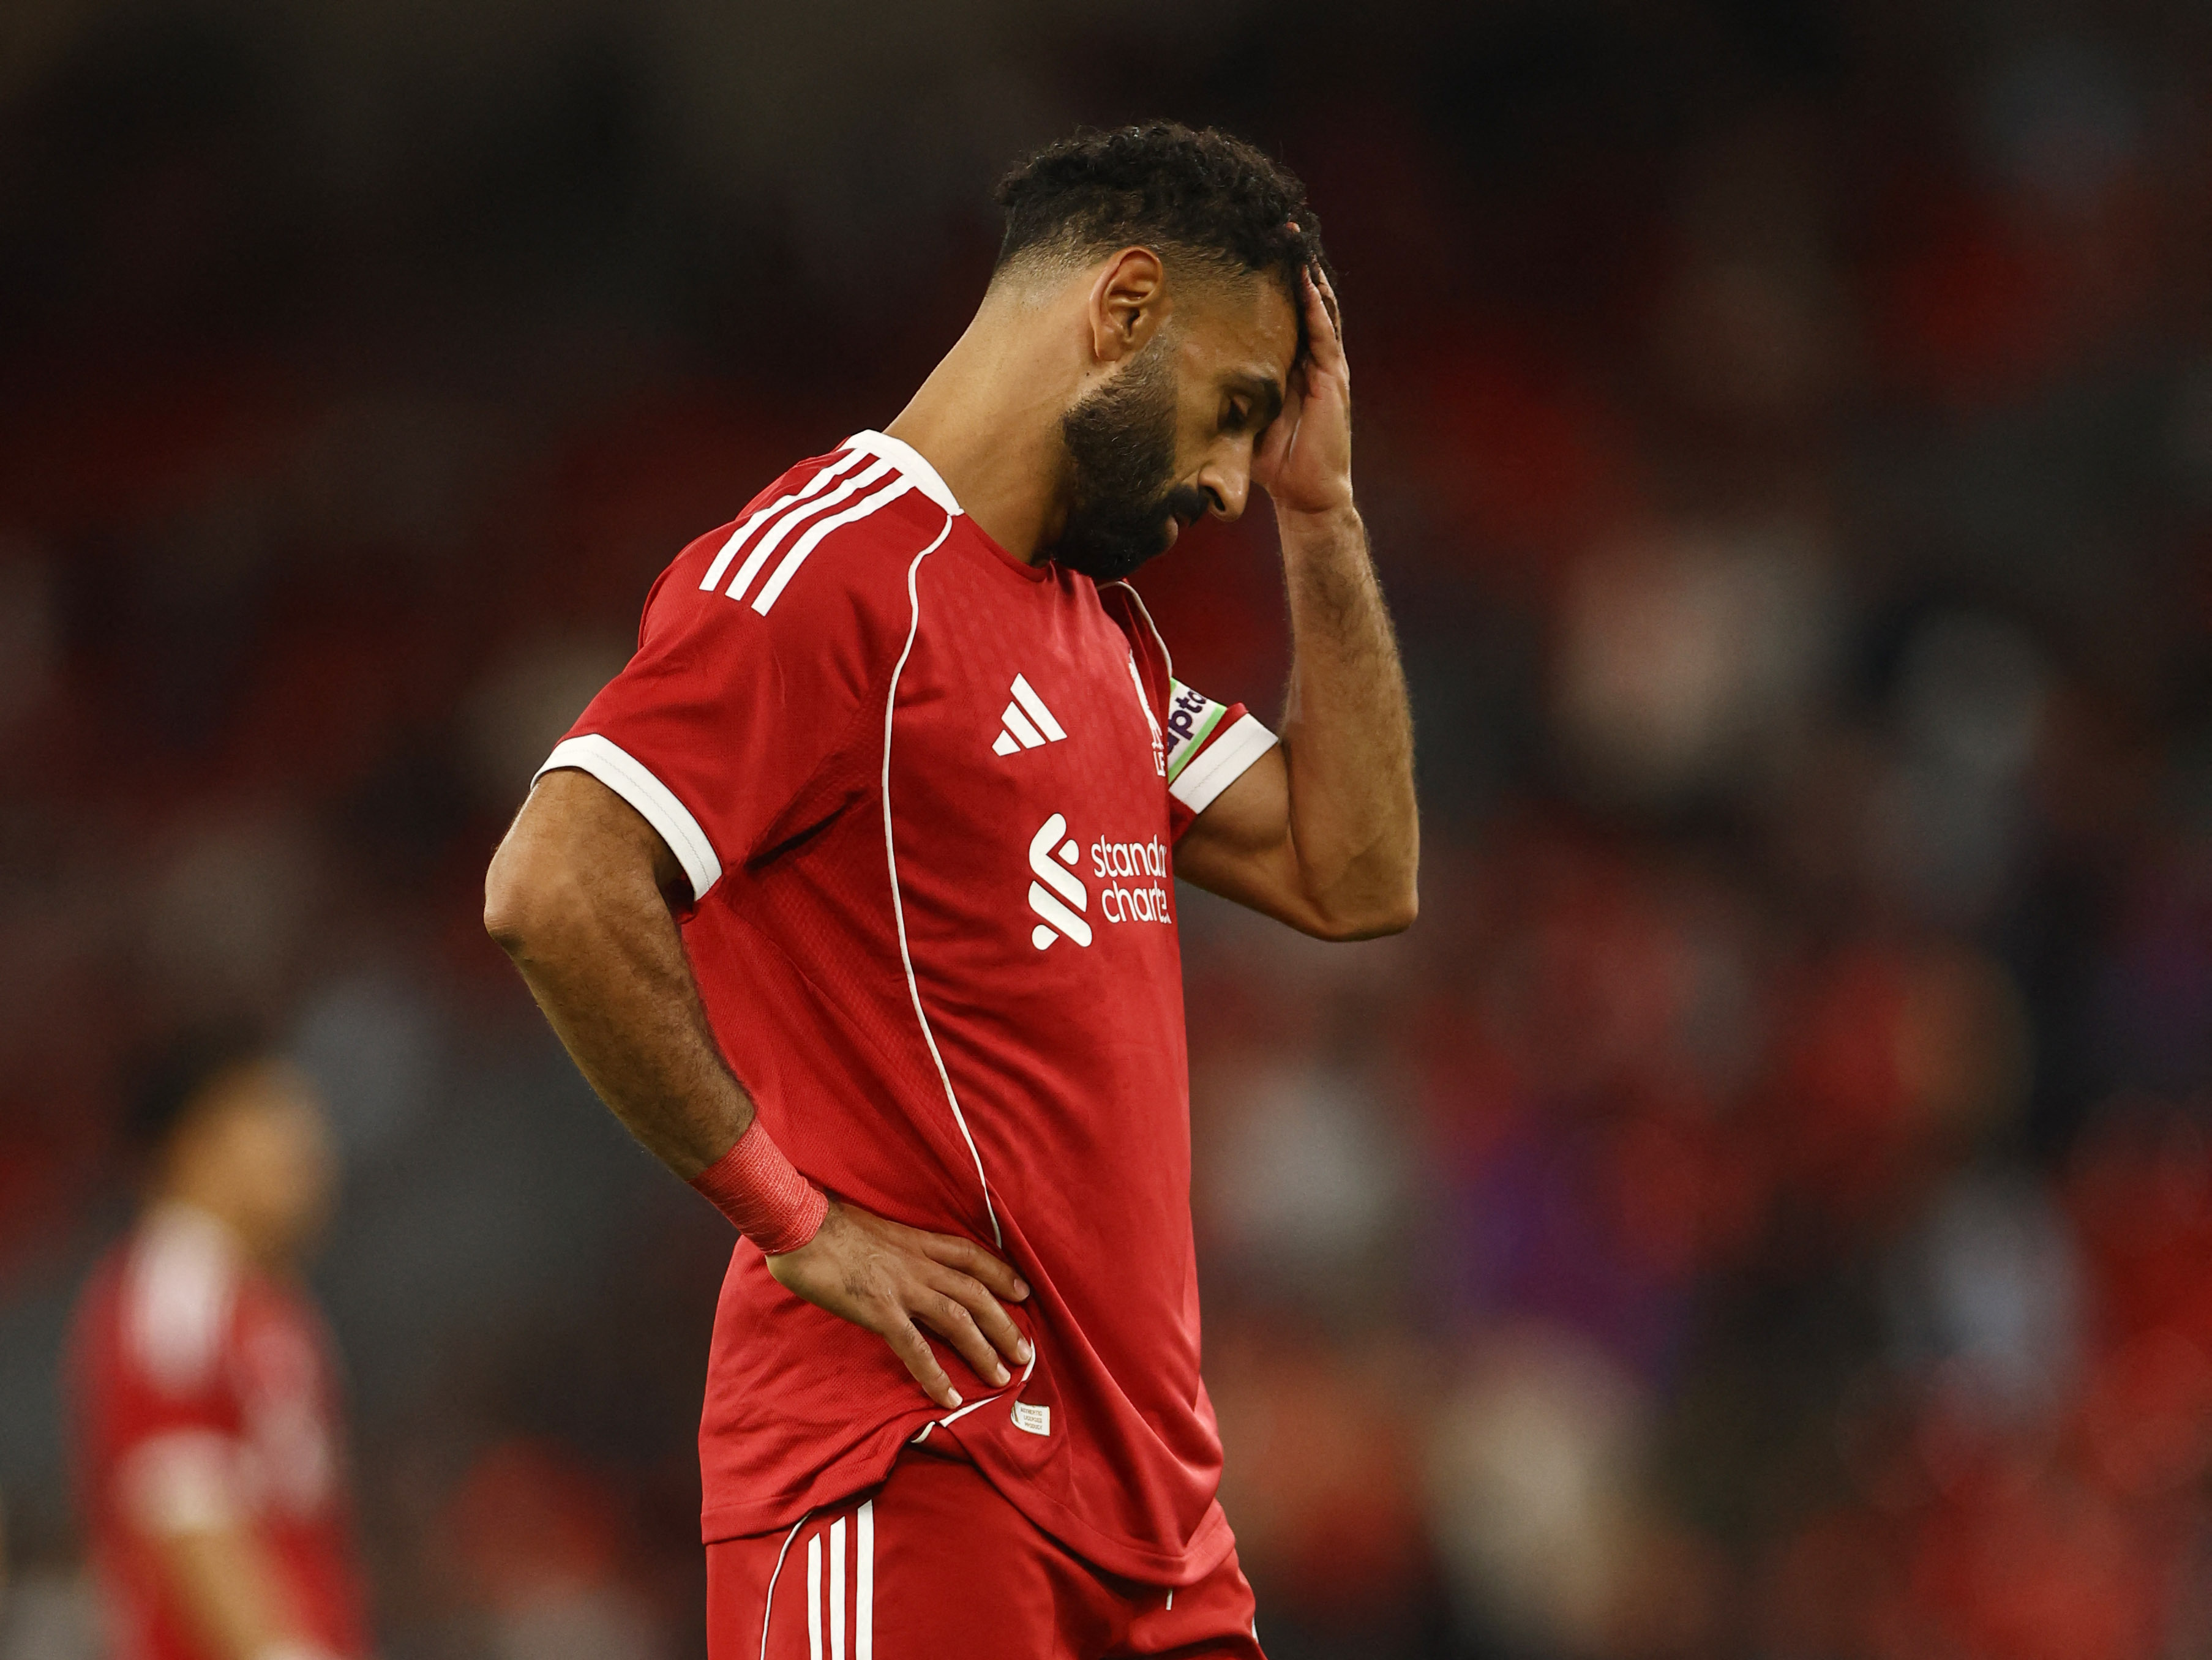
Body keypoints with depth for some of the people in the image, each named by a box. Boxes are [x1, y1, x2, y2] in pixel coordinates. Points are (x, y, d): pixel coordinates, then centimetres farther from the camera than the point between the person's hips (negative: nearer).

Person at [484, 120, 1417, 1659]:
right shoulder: (832, 563, -10)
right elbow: (555, 891, -20)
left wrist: (1322, 511, 14)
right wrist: (797, 1222, -16)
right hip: (915, 1464, -9)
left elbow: (1354, 879, 18)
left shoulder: (1102, 623, 21)